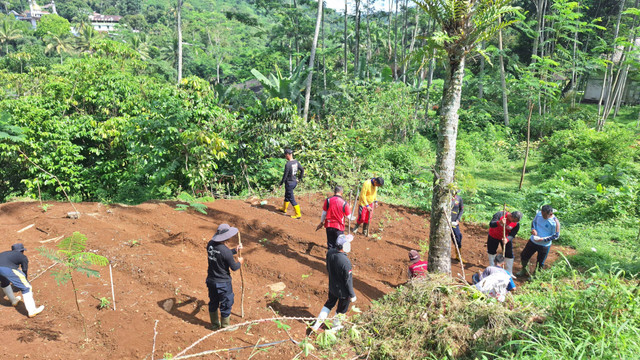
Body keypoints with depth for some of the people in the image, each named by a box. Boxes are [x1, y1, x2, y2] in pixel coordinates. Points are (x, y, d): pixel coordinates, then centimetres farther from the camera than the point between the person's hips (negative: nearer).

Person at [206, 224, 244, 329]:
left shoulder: (210, 244, -7)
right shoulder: (225, 251, -29)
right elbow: (234, 267, -16)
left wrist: (235, 250, 17)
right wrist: (240, 262, 4)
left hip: (211, 280, 7)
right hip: (223, 282, -7)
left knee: (213, 302, 23)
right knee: (226, 304, 14)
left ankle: (214, 324, 41)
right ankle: (225, 326, 30)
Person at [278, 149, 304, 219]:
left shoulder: (288, 164, -24)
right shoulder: (296, 162, -1)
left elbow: (285, 175, -20)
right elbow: (302, 170, 7)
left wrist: (281, 183, -7)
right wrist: (299, 178, 19)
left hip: (289, 183, -8)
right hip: (295, 182, 8)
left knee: (291, 199, 1)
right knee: (287, 195, 26)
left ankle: (298, 214, 4)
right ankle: (284, 209, 44)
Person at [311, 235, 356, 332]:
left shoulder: (330, 252, -15)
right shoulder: (345, 262, -36)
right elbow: (348, 280, -24)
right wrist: (352, 295, -11)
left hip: (332, 286, 6)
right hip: (343, 291, -6)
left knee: (329, 303, 28)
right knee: (341, 309, 21)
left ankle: (317, 324, 34)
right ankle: (336, 327, 43)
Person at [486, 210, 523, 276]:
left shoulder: (517, 224, -21)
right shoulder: (499, 214, -30)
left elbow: (512, 235, -22)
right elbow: (491, 224, -38)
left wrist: (507, 239, -44)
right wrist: (499, 223, -58)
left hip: (506, 238, 1)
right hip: (494, 236, -1)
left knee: (509, 255, -2)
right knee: (491, 252, 13)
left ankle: (509, 273, 13)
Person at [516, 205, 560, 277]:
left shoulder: (555, 222, -24)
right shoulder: (539, 213, -11)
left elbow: (555, 236, -15)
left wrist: (543, 239, -25)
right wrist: (533, 229, -14)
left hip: (544, 246, -4)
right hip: (533, 241, 4)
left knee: (540, 263, 13)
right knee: (523, 255, 15)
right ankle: (524, 270, 41)